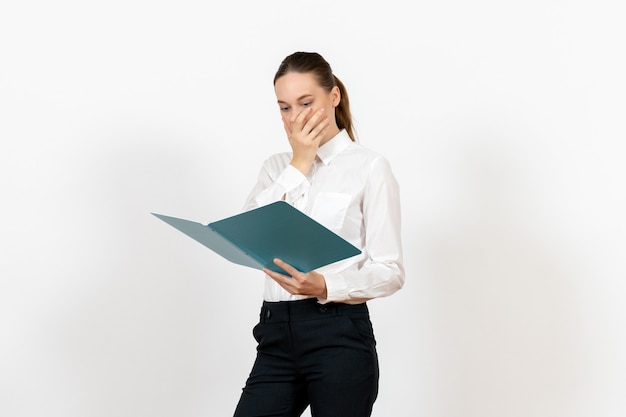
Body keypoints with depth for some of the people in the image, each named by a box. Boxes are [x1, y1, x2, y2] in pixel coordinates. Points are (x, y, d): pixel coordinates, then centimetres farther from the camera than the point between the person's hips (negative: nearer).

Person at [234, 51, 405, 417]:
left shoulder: (369, 166, -2)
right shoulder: (277, 167, 14)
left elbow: (390, 271, -6)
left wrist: (325, 286, -24)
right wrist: (299, 164, -6)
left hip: (339, 338, -4)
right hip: (278, 336, 5)